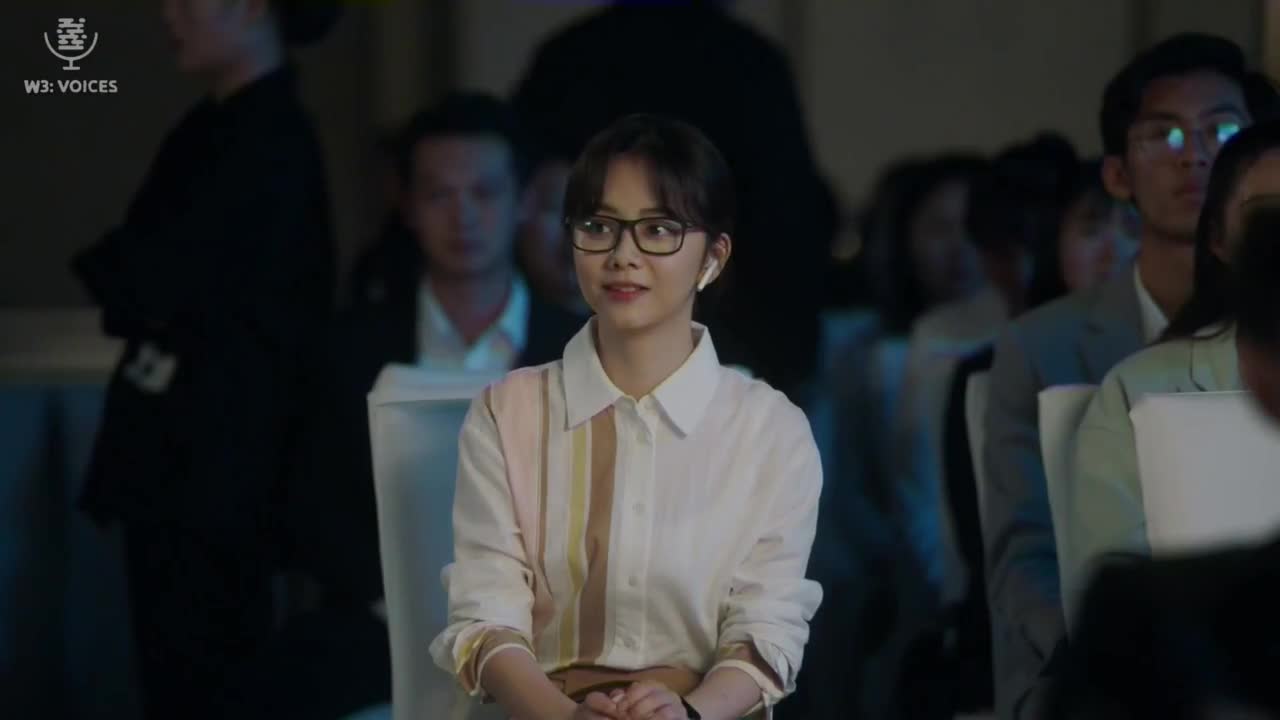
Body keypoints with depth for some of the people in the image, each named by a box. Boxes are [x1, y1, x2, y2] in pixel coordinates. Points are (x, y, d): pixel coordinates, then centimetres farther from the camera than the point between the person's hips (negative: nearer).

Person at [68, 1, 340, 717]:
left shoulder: (272, 141, -15)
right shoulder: (214, 128, 13)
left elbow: (160, 278, -16)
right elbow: (164, 275, 13)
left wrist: (105, 267, 2)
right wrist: (127, 274, -6)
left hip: (220, 446, -9)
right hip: (177, 436, 9)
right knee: (174, 653, 11)